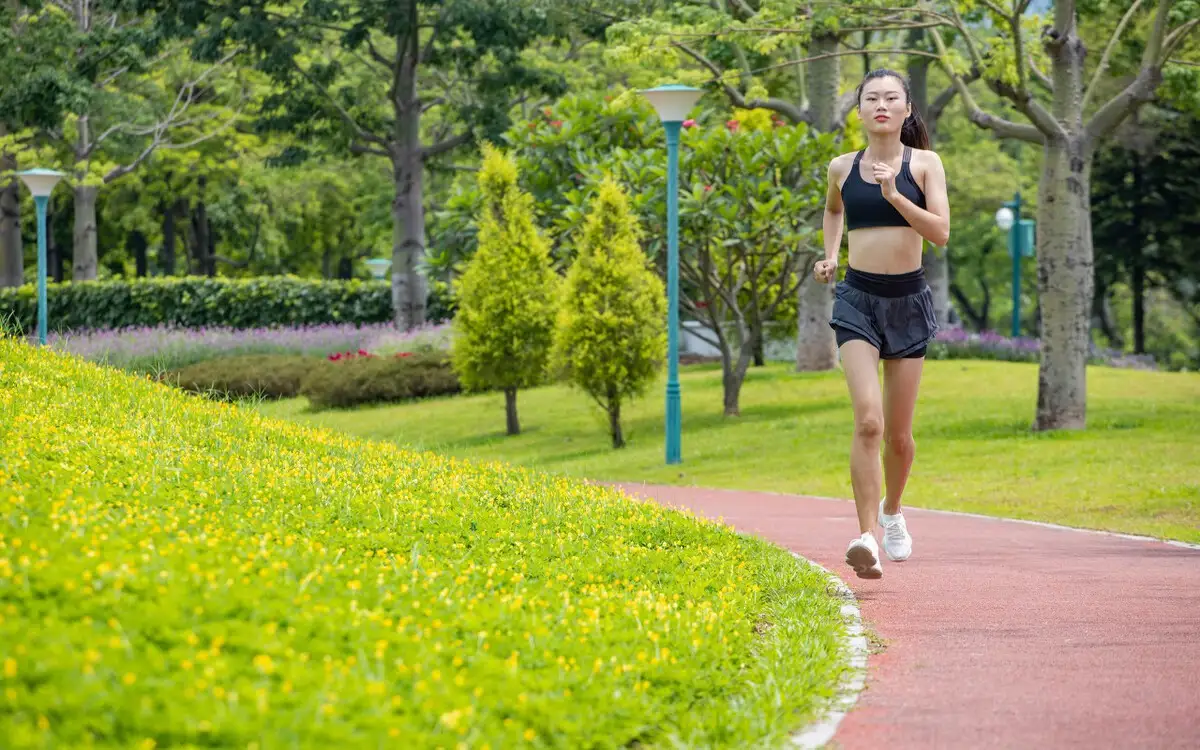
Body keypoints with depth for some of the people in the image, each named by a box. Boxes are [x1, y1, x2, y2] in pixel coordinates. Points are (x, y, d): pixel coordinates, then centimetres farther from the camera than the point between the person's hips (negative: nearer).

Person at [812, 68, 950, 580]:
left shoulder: (923, 165, 0)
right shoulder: (842, 169, 5)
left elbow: (941, 233, -11)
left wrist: (894, 194, -20)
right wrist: (830, 256, 13)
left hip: (908, 299, 1)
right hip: (858, 298, -1)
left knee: (899, 432, 11)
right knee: (868, 420, -19)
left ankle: (892, 511, 39)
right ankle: (865, 537, -22)